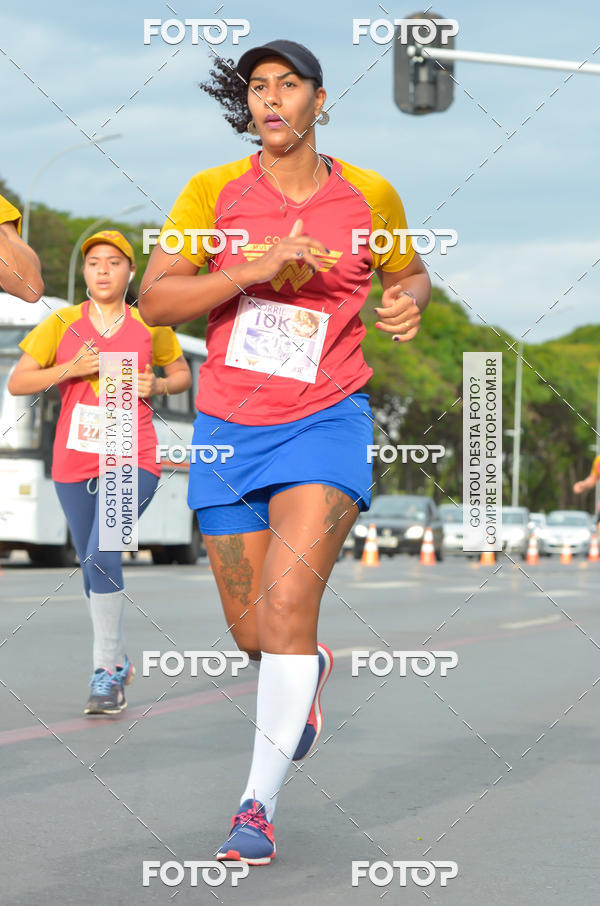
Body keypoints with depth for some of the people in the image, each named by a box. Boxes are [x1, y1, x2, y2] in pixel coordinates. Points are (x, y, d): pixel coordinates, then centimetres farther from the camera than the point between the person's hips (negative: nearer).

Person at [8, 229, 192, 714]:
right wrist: (72, 369, -13)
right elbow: (16, 382, 0)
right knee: (94, 565, 12)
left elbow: (183, 374, 17)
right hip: (74, 461, 3)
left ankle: (106, 671, -16)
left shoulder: (150, 326, 2)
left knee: (102, 554, -23)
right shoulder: (62, 324, 2)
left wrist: (157, 385, -5)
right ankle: (118, 661, 32)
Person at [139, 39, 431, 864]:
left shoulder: (370, 196, 2)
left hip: (326, 421, -2)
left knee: (288, 604, -20)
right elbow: (154, 300, -6)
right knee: (253, 634, 9)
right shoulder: (212, 193, 0)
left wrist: (409, 301, -4)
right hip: (230, 426, 2)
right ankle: (309, 674, 48)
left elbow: (408, 272, 20)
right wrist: (253, 270, -18)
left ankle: (259, 804, -11)